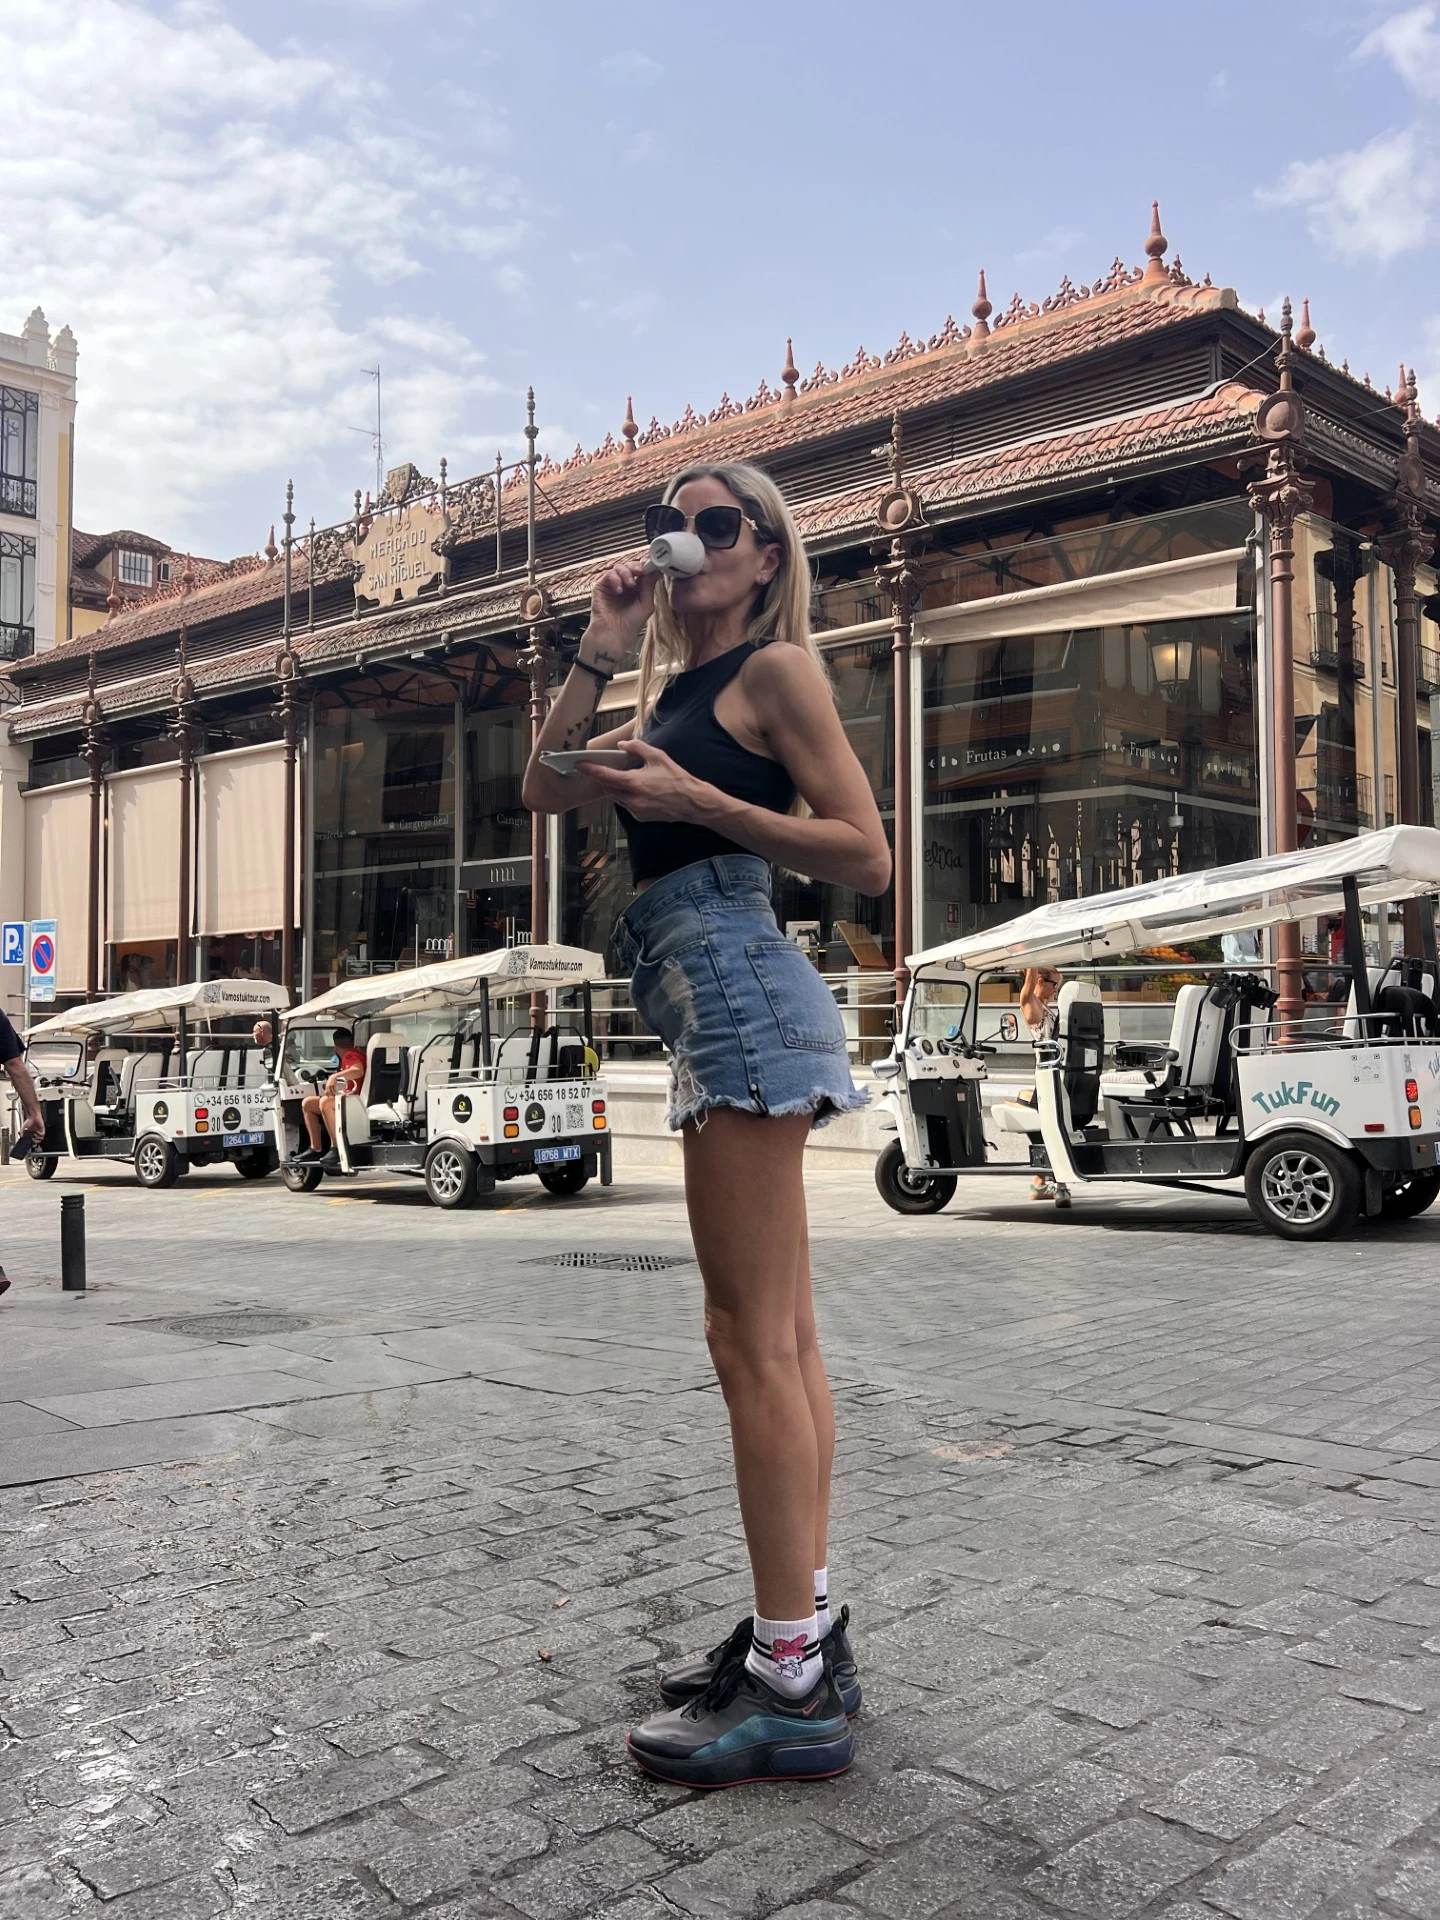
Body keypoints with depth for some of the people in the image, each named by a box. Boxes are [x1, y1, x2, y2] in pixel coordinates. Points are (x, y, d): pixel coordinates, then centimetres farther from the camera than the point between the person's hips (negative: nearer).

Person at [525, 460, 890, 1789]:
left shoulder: (776, 667, -2)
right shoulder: (674, 687, 22)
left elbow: (867, 858, -9)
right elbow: (549, 789, 17)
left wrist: (698, 801, -14)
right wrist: (604, 646, 11)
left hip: (738, 981, -9)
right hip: (713, 1002, 9)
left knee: (751, 1337, -10)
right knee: (784, 1338, 10)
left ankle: (794, 1690, -3)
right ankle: (806, 1627, 20)